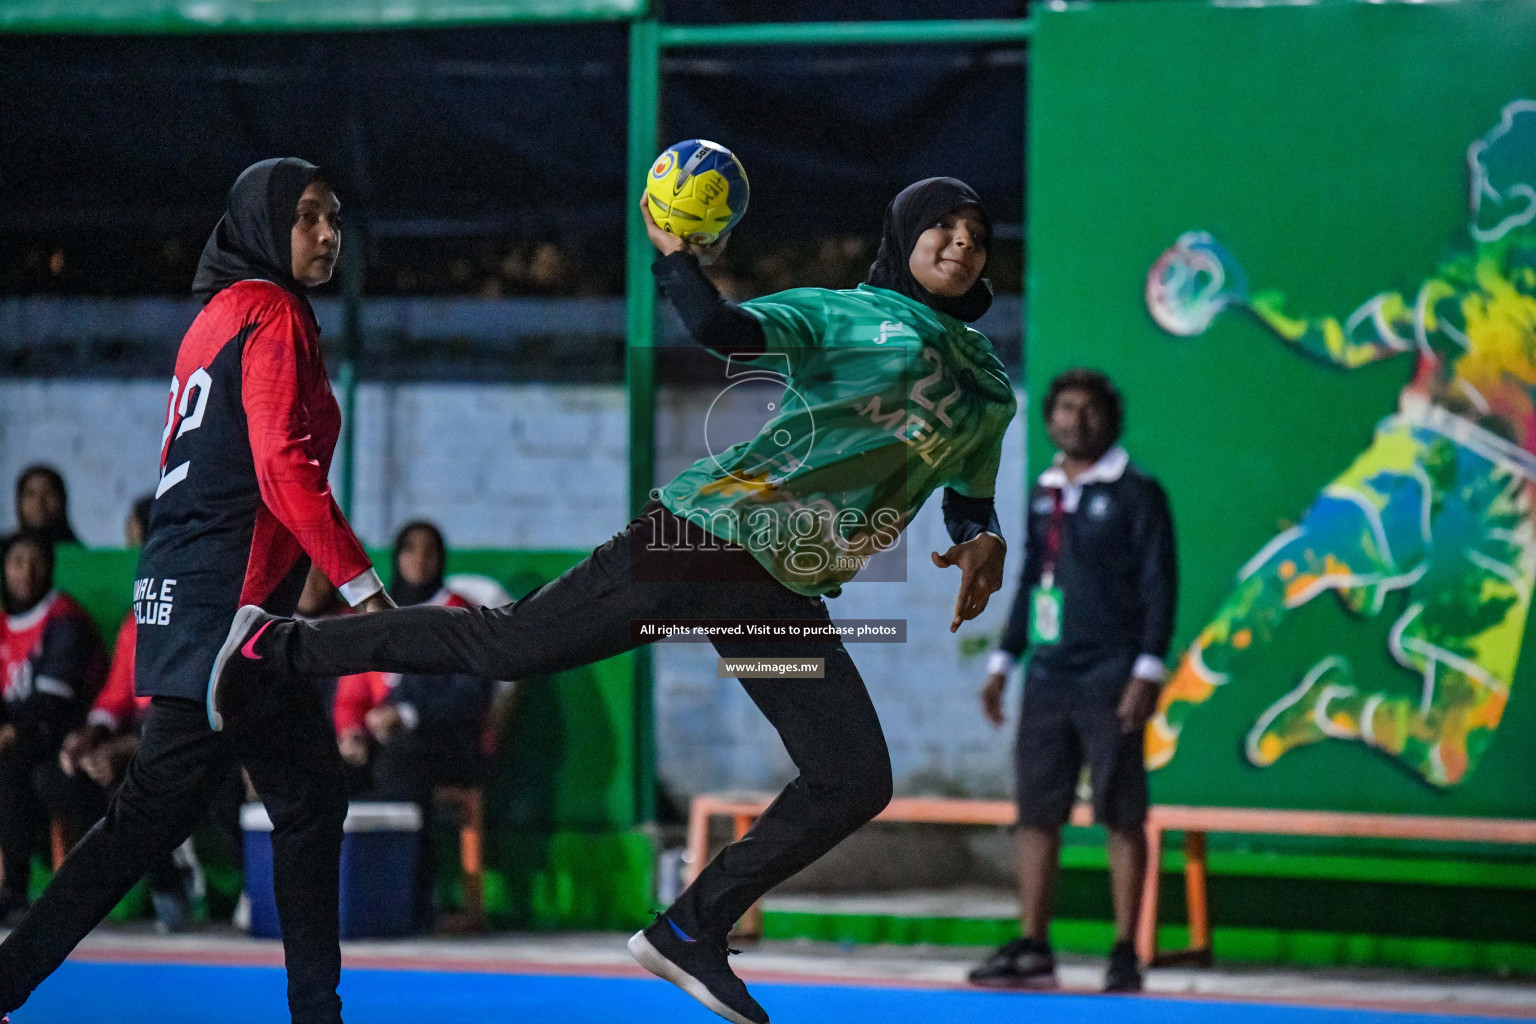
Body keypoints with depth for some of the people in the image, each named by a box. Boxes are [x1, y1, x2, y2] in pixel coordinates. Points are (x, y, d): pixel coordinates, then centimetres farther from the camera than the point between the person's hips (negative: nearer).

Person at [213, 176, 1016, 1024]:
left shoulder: (989, 389, 18)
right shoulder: (846, 314, -1)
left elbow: (969, 497, 26)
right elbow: (727, 332, -14)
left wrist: (983, 539, 5)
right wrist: (675, 256, -29)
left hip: (784, 598, 6)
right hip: (710, 530, -6)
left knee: (855, 783, -2)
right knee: (509, 645, -7)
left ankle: (691, 933, 9)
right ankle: (276, 645, 5)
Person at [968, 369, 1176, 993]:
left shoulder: (1136, 494, -3)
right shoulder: (1044, 494, 15)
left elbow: (1159, 586, -7)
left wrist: (1147, 672, -15)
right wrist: (1002, 663, 18)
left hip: (1109, 678, -6)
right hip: (1047, 677, 6)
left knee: (1121, 817, -3)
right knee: (1035, 813, 4)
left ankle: (1125, 956, -1)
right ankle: (1032, 950, 9)